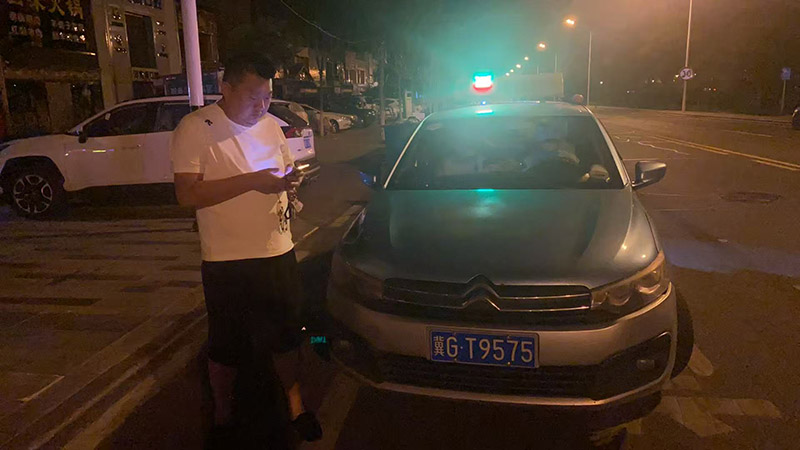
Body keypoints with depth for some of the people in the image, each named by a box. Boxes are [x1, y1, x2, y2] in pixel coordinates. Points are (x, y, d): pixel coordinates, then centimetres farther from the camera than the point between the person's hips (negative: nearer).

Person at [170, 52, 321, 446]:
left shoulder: (270, 125, 8)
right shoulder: (195, 129, -11)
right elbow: (187, 194, -20)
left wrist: (290, 185, -4)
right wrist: (253, 181, -25)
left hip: (278, 251, 5)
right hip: (226, 261, -5)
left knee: (285, 336, 15)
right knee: (227, 347, 11)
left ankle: (295, 405, 35)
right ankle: (222, 418, 34)